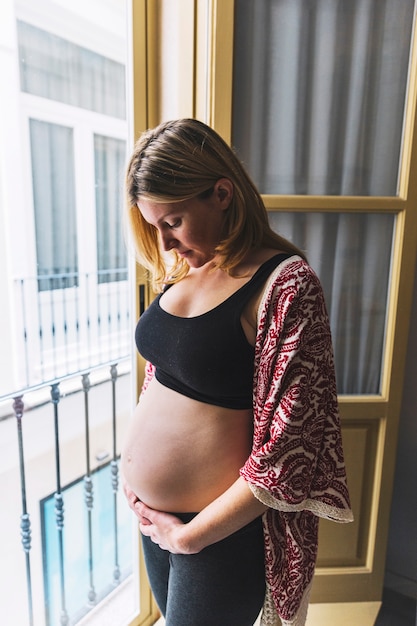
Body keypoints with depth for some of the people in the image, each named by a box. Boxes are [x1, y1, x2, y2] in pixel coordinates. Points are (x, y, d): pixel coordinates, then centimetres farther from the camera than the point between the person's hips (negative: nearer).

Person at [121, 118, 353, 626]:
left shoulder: (286, 285, -21)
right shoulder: (182, 269, 1)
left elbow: (288, 448, -21)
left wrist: (190, 534, -13)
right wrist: (131, 461, 4)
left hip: (221, 529, -6)